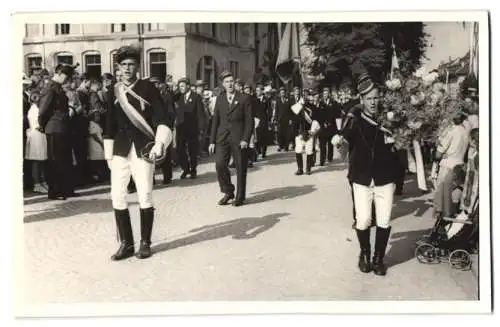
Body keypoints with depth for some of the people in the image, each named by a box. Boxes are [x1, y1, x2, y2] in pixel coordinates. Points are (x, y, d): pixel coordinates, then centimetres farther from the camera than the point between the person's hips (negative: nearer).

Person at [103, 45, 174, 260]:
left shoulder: (148, 88, 0)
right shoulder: (114, 91, 10)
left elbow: (162, 118, -5)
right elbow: (110, 125, 13)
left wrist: (160, 143, -17)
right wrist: (108, 153, 12)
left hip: (143, 147, -3)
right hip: (121, 148, 3)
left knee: (145, 195, 0)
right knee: (117, 196, -1)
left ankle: (145, 243, 13)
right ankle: (126, 243, 11)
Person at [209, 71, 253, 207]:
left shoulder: (244, 98, 1)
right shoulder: (219, 99, 12)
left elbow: (249, 121, -2)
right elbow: (215, 120, 12)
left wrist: (245, 139, -13)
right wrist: (212, 141, 6)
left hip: (239, 139, -3)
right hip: (222, 137, 3)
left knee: (241, 169, 2)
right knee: (220, 164, -12)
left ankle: (240, 197, 16)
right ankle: (228, 192, 7)